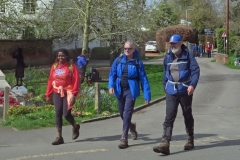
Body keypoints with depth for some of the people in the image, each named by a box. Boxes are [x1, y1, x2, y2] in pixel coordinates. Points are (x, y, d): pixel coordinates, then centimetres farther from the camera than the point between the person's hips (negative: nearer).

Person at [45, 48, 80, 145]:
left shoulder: (72, 67, -5)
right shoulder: (54, 66, 9)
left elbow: (76, 81, -9)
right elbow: (50, 81, 11)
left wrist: (74, 94, -17)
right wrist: (48, 94, 10)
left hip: (68, 93, -4)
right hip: (57, 94, 4)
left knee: (66, 114, -9)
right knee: (58, 114, 2)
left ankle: (75, 127, 23)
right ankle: (59, 137, 9)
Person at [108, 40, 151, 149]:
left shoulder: (137, 62, -6)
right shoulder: (118, 60, 2)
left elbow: (143, 79, -6)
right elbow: (112, 74, 2)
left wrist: (147, 95, -10)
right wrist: (111, 85, -16)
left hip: (131, 90, -4)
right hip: (120, 90, 4)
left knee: (127, 113, -11)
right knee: (122, 113, 16)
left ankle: (124, 139, -7)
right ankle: (131, 126, 47)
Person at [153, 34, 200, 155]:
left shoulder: (188, 55, -5)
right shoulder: (168, 57, 7)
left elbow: (196, 70, -11)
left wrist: (192, 85, -24)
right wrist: (165, 87, 15)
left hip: (185, 91, -2)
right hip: (171, 91, 2)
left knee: (187, 116, 13)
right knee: (169, 118, -9)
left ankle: (190, 140, 31)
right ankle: (165, 144, -16)